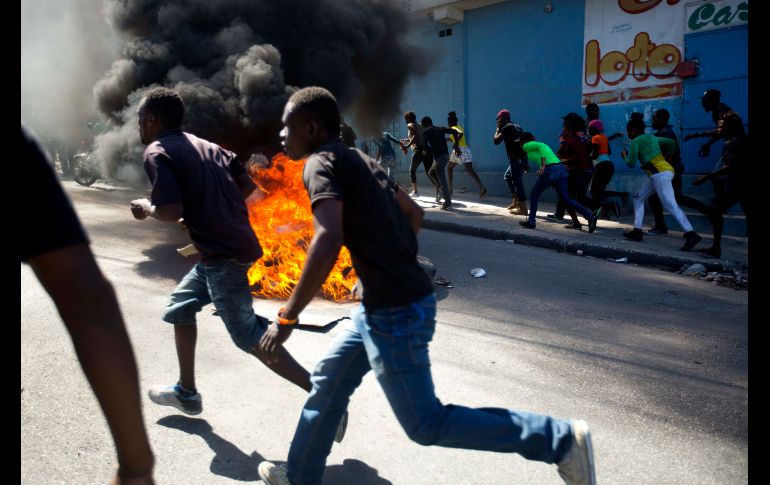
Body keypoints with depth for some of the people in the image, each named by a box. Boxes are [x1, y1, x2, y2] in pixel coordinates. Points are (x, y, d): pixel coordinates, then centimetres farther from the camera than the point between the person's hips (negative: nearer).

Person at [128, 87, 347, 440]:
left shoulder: (157, 151, -7)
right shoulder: (206, 145, 17)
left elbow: (172, 211, -19)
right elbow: (248, 185, 14)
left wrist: (146, 209, 1)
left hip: (222, 255, -9)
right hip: (235, 244, 9)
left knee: (249, 337, -3)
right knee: (180, 307, 23)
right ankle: (186, 392, 34)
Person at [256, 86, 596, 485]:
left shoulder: (322, 163, -12)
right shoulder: (359, 160, 14)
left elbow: (327, 242, -28)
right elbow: (413, 212, 23)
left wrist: (286, 318, -21)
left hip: (396, 314, -10)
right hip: (381, 307, 10)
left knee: (426, 424, 3)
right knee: (328, 382, 21)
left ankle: (561, 440, 7)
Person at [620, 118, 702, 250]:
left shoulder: (635, 141, -2)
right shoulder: (652, 138, 21)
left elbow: (631, 164, -5)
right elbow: (672, 143, 23)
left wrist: (625, 156, 15)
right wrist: (666, 159, 26)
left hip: (660, 174, -9)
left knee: (670, 205, -16)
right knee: (638, 198, 17)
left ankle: (691, 234, -24)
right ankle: (637, 231, 15)